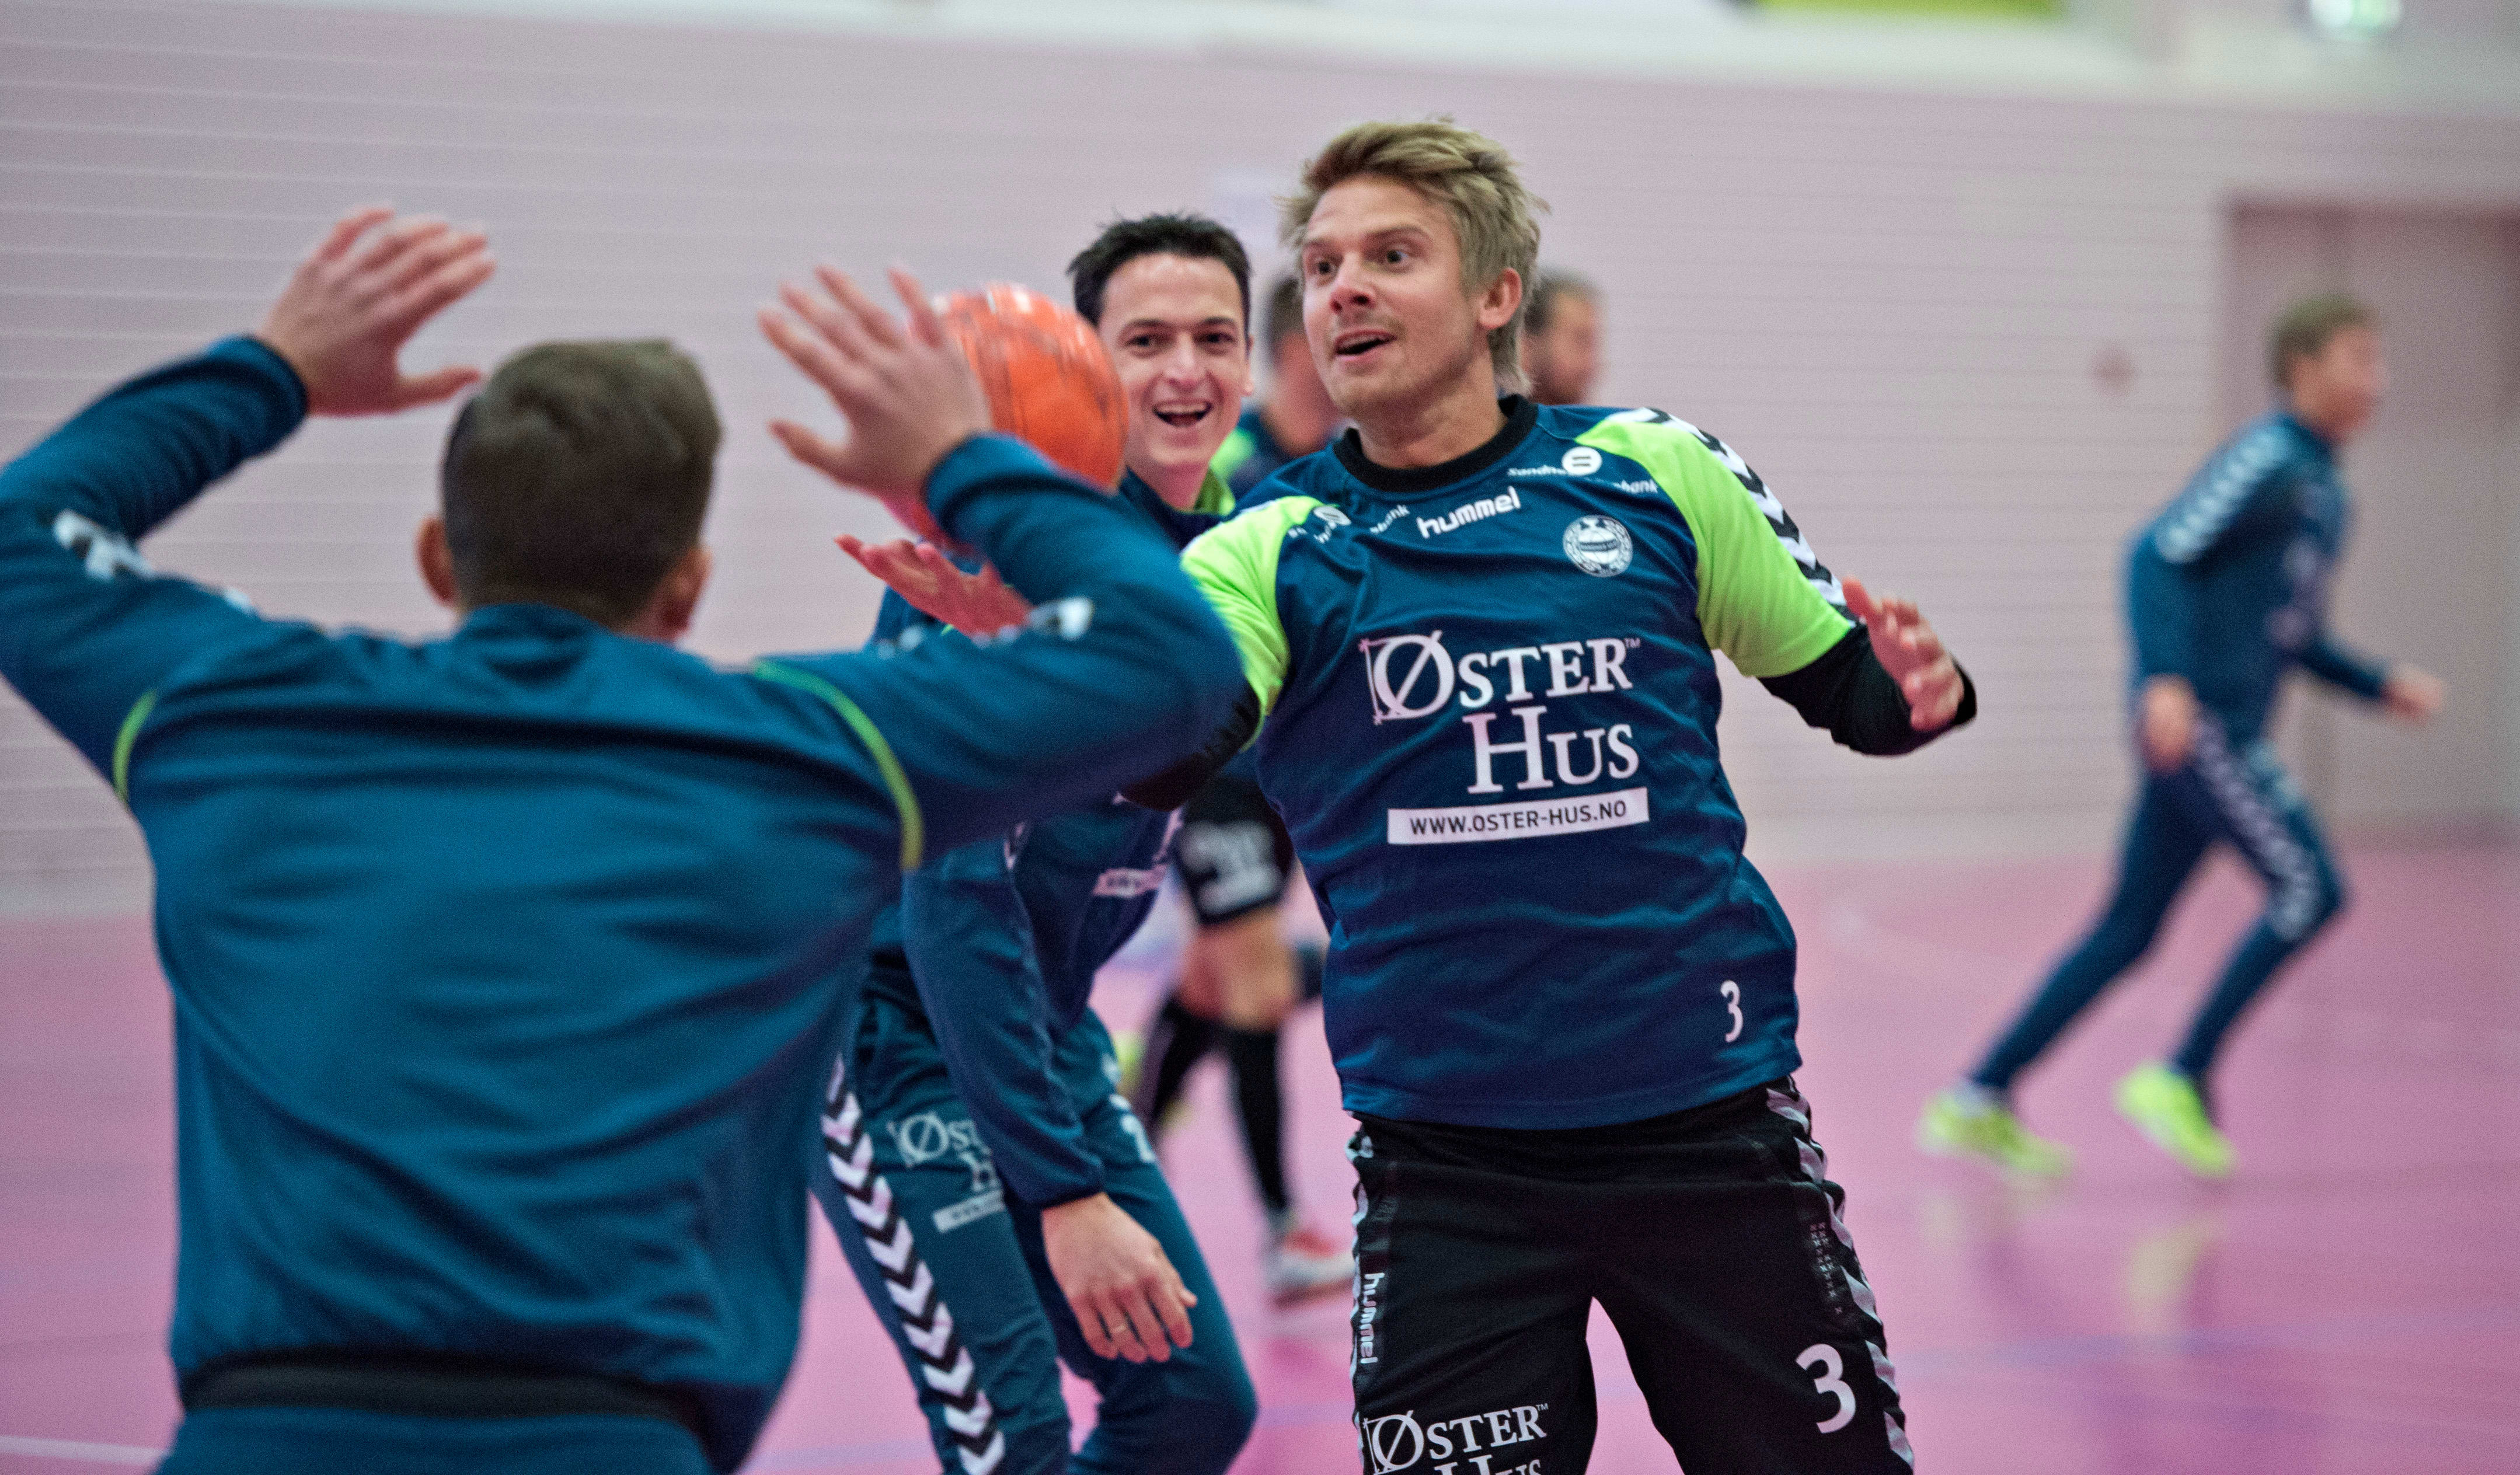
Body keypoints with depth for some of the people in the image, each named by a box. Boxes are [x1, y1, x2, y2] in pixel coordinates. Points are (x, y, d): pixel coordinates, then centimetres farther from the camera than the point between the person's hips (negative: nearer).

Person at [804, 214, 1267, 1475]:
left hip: (1042, 1023, 8)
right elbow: (954, 888, -25)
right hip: (890, 1012, -8)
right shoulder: (1006, 550, -22)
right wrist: (1066, 1193, -28)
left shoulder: (1235, 551, 1)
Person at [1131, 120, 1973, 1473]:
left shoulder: (1653, 473, 3)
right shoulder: (1271, 551, -1)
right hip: (1445, 1154, -1)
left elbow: (1848, 687, 12)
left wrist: (1920, 694, -12)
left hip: (1708, 1125, 1)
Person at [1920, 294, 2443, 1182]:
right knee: (2309, 888, -12)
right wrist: (2166, 677, -28)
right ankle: (2181, 1080, -8)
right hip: (2198, 717, -9)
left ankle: (1978, 1103, 10)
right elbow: (2161, 554, -18)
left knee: (2128, 931, 8)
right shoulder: (2267, 458, -9)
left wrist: (2382, 686, 18)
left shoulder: (2323, 491, 21)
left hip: (2223, 734, 9)